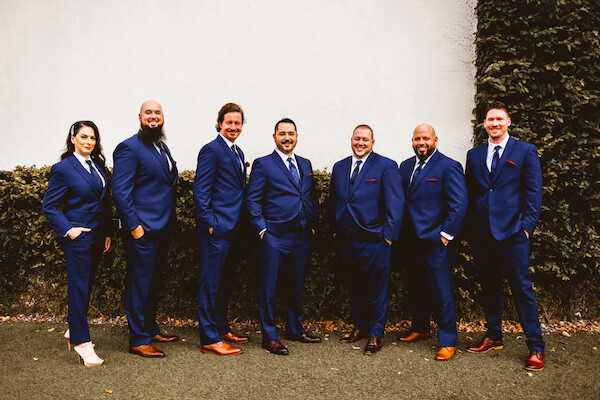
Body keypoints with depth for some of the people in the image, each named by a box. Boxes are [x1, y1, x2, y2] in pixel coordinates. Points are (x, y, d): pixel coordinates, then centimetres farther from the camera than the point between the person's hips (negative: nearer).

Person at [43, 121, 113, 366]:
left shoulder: (98, 166, 11)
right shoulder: (63, 168, -8)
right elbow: (49, 206, -6)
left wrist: (107, 233, 12)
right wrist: (68, 229, -15)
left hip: (97, 236, 7)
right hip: (77, 236, -7)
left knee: (86, 285, 15)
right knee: (79, 288, -3)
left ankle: (74, 331, 32)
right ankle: (82, 344, 5)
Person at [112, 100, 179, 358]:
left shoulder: (162, 148, 17)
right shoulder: (129, 148, -11)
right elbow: (120, 191, -16)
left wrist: (170, 222, 15)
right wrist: (134, 226, -19)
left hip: (161, 230, 9)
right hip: (141, 231, -9)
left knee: (153, 283, 18)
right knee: (139, 285, 0)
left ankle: (151, 329, 32)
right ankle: (138, 341, 10)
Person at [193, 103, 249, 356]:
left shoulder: (238, 153, 18)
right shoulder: (211, 150, -9)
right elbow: (200, 190, -13)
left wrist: (241, 224, 16)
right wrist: (209, 223, -17)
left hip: (233, 229, 9)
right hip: (216, 229, -9)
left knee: (226, 281, 17)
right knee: (210, 283, -1)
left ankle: (221, 328, 30)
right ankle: (210, 339, 6)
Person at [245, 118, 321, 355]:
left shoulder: (305, 164, 14)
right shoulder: (263, 165, -2)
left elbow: (312, 197, 20)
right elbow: (252, 201, -5)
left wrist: (312, 225, 10)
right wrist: (262, 229, -11)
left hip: (302, 237, 6)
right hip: (275, 237, -5)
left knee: (296, 286, 16)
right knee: (268, 288, 1)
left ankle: (295, 329, 32)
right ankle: (269, 336, 13)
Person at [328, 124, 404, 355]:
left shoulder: (386, 167, -3)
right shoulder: (339, 167, 12)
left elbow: (395, 204, -7)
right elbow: (332, 202, 19)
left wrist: (389, 235, -11)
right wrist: (335, 229, 11)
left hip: (374, 241, -5)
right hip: (346, 241, 5)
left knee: (377, 289, 4)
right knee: (354, 287, 15)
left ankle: (375, 334, 16)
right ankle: (360, 327, 31)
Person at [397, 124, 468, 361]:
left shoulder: (449, 167, -7)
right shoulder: (405, 166, 13)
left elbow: (459, 204, -11)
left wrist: (446, 235, -13)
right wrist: (401, 233, 8)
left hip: (434, 242, -6)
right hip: (410, 241, 6)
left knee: (442, 293, -2)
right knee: (417, 289, 18)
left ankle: (447, 341, 9)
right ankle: (420, 328, 35)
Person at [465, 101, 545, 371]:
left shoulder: (525, 151, 3)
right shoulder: (474, 155, 13)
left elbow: (533, 192, -1)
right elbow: (469, 194, 13)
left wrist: (527, 225, -9)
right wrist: (470, 227, 6)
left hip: (512, 233, -4)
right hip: (481, 234, 4)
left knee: (522, 288, -2)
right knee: (489, 288, 14)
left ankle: (536, 348, 8)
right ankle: (493, 336, 28)